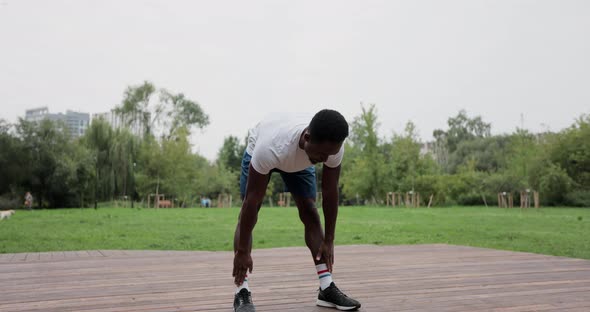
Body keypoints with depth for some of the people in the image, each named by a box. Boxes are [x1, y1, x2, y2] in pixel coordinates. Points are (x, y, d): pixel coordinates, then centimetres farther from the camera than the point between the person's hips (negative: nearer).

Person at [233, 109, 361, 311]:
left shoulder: (333, 147, -36)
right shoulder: (270, 147, -49)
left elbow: (330, 193, -21)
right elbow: (251, 200, -40)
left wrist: (329, 241, -15)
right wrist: (242, 251, -33)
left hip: (299, 160, 3)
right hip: (259, 149, -3)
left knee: (310, 212, -7)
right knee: (249, 214, -15)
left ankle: (327, 289, -4)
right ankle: (242, 293, -13)